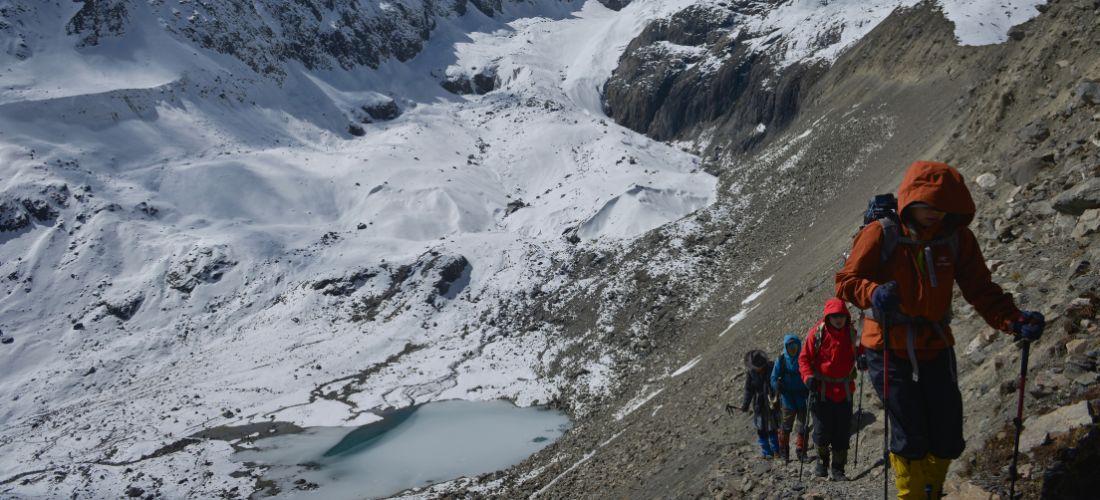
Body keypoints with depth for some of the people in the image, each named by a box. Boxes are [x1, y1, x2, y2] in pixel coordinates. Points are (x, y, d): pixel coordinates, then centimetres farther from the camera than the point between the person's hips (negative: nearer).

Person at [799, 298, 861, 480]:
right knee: (822, 431, -3)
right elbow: (804, 358, -4)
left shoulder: (851, 334, 5)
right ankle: (822, 461, 23)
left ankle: (837, 469, 14)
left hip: (844, 391, 3)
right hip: (822, 390, -3)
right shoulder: (817, 333, -7)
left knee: (842, 433, 3)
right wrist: (808, 377, -20)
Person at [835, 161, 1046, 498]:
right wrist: (874, 292, -35)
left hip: (935, 349, 4)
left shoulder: (957, 237, -2)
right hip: (889, 351, -4)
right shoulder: (880, 235, -12)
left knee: (947, 442, 9)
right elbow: (847, 281, -13)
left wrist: (1014, 321, -20)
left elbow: (980, 289, -2)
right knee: (910, 440, -5)